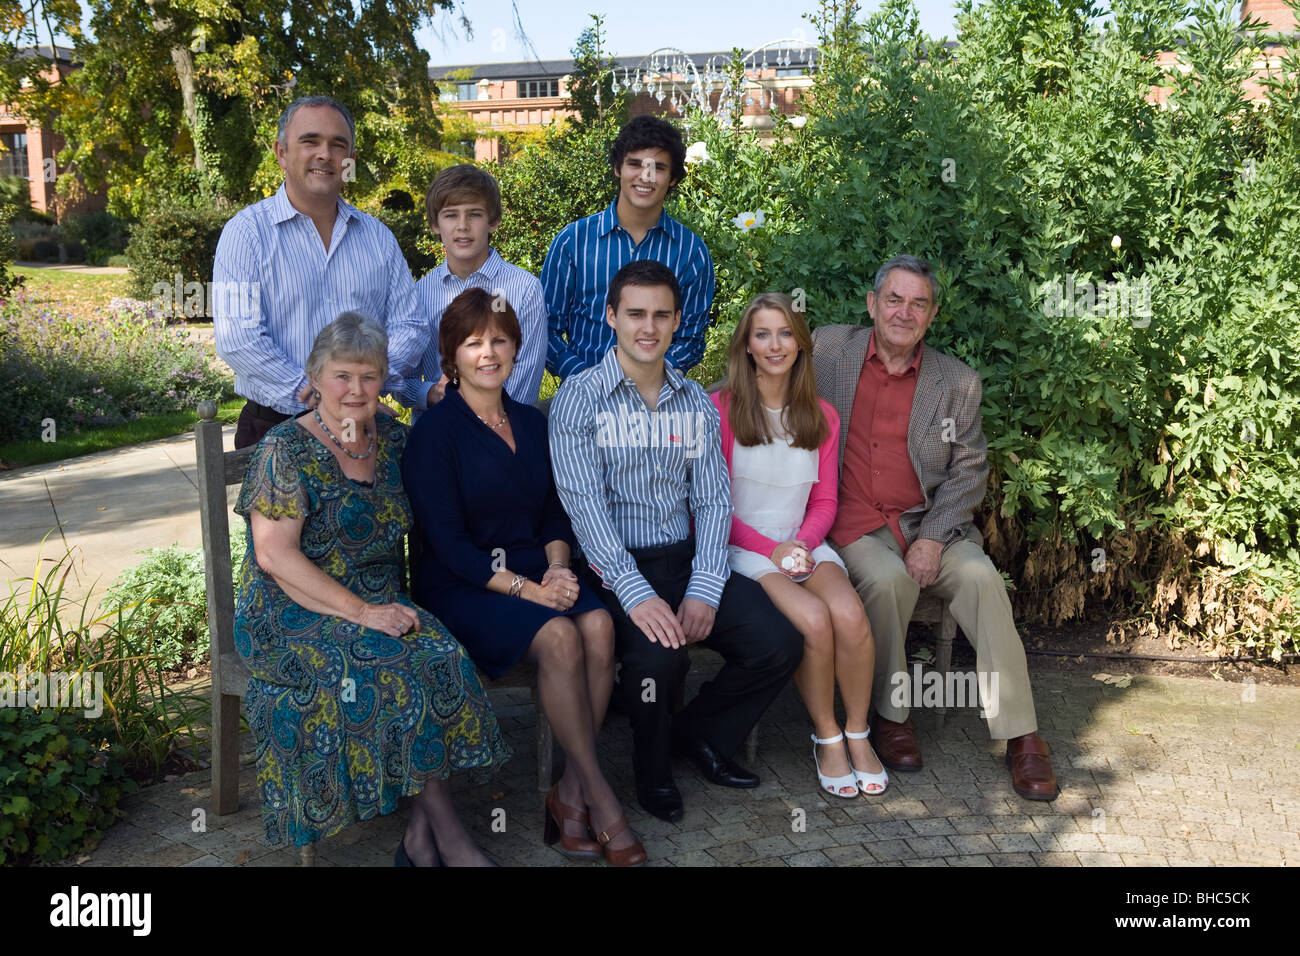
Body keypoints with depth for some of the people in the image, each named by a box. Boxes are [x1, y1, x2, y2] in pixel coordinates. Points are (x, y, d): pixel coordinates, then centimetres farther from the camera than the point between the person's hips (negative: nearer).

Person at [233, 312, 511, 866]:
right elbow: (274, 555, -15)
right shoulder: (286, 450, -7)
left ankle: (421, 837, -18)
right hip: (296, 615, -5)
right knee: (393, 666, -30)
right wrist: (363, 612, -20)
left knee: (441, 655, -25)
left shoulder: (390, 436, 10)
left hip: (381, 606, 5)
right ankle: (448, 834, -17)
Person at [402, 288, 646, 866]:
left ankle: (570, 792, -15)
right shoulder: (435, 430, -5)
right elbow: (446, 542, -11)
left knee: (598, 625, -25)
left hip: (534, 573, 5)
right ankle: (599, 797, -17)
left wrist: (557, 567, -4)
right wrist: (526, 589, -19)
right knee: (558, 636, -31)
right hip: (461, 585, -5)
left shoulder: (531, 423, 14)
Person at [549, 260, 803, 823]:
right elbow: (584, 503, -14)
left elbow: (713, 500, 5)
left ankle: (699, 735, 16)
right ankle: (652, 766, 2)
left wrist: (704, 591, -10)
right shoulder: (580, 399, -4)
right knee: (660, 655, -32)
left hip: (688, 560, 5)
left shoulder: (696, 402, 11)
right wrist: (636, 593, -25)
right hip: (615, 566, -5)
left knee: (780, 645, -12)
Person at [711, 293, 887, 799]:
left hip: (803, 544, 4)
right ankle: (826, 738, -6)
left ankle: (857, 735, -5)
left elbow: (824, 501, 12)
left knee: (850, 615, -26)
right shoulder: (720, 409, -3)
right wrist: (771, 550, -14)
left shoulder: (821, 416, 11)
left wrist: (801, 543, -9)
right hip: (743, 549, -4)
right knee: (814, 619, -29)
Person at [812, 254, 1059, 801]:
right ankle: (890, 714, -8)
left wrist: (932, 539, -10)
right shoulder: (828, 350, 3)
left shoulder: (958, 383, 6)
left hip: (928, 523, 2)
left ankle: (1020, 735, -14)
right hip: (852, 523, -2)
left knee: (981, 578, -24)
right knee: (888, 578, -31)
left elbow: (969, 471, 4)